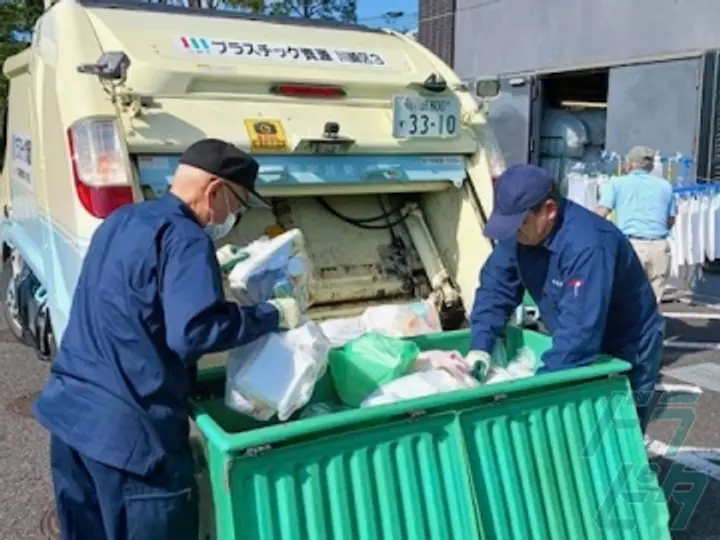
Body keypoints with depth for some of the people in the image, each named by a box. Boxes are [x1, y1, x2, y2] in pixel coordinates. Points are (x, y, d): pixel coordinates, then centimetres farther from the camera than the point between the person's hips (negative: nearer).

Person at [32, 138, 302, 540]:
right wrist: (271, 315, -13)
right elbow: (194, 331, -25)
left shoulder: (122, 221, 12)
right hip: (126, 427, -9)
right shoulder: (186, 239, -15)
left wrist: (210, 271, 23)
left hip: (69, 410, 9)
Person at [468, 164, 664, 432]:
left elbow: (579, 328, -41)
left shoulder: (587, 244, -37)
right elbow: (495, 287, -6)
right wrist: (480, 347, -18)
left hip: (625, 355, -7)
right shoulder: (519, 234, -11)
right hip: (580, 351, 7)